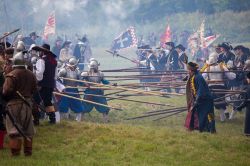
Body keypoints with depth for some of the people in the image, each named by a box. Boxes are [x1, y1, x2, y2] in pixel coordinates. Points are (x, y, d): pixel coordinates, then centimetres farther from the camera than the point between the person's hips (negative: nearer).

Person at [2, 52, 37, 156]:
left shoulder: (11, 75, -15)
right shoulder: (31, 75, 4)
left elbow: (6, 91, -18)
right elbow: (34, 90, 10)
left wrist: (5, 99, 0)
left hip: (14, 104, -5)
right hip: (27, 103, 5)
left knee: (14, 128, -1)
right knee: (28, 129, 13)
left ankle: (15, 151, -3)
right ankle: (28, 150, 19)